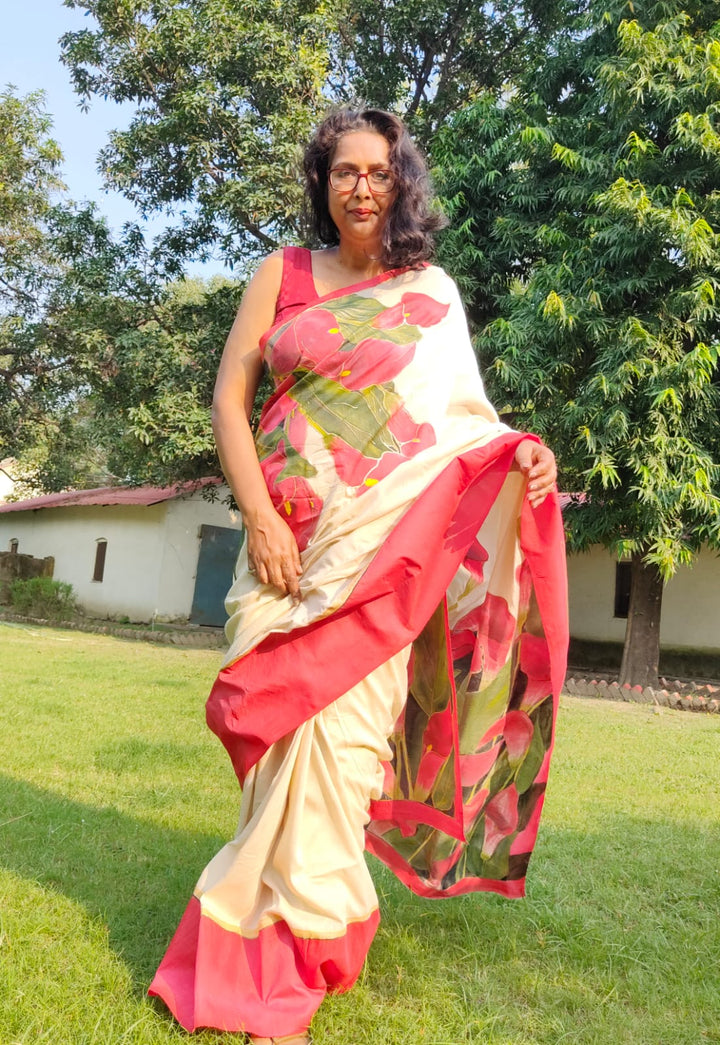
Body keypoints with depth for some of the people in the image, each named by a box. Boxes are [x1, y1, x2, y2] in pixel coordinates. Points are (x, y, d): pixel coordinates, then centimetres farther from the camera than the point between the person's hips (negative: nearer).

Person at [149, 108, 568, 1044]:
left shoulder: (433, 292, 13)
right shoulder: (284, 273, 12)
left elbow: (459, 415, 13)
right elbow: (229, 396, 5)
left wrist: (520, 450, -9)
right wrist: (260, 516, -7)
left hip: (387, 542, -1)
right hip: (290, 537, 1)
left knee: (338, 730, -6)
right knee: (296, 727, -1)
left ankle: (280, 966, 10)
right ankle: (309, 939, 19)